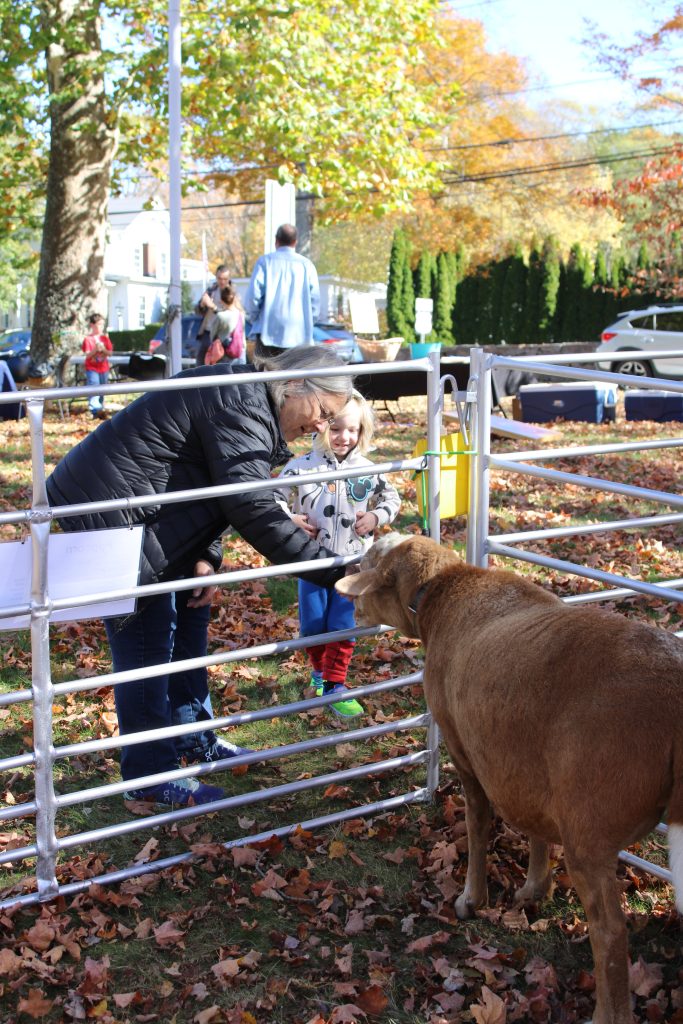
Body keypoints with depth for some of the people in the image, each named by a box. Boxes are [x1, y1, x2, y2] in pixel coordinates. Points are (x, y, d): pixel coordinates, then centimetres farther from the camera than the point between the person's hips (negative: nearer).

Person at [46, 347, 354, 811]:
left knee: (189, 611, 15)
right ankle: (149, 778, 5)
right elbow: (255, 511, -28)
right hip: (105, 515, -11)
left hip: (136, 516, 11)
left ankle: (193, 738, 28)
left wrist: (207, 559, -2)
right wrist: (334, 573, -26)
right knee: (146, 642, -5)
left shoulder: (249, 406, 11)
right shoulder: (242, 407, -21)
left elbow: (215, 495, 14)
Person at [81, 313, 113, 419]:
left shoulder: (105, 337, 7)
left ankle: (100, 409, 18)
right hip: (92, 368, -5)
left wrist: (103, 349, -14)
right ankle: (96, 410, -29)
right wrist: (95, 349, -24)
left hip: (104, 368, 5)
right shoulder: (88, 339, -5)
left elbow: (110, 352, 5)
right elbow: (88, 355, -9)